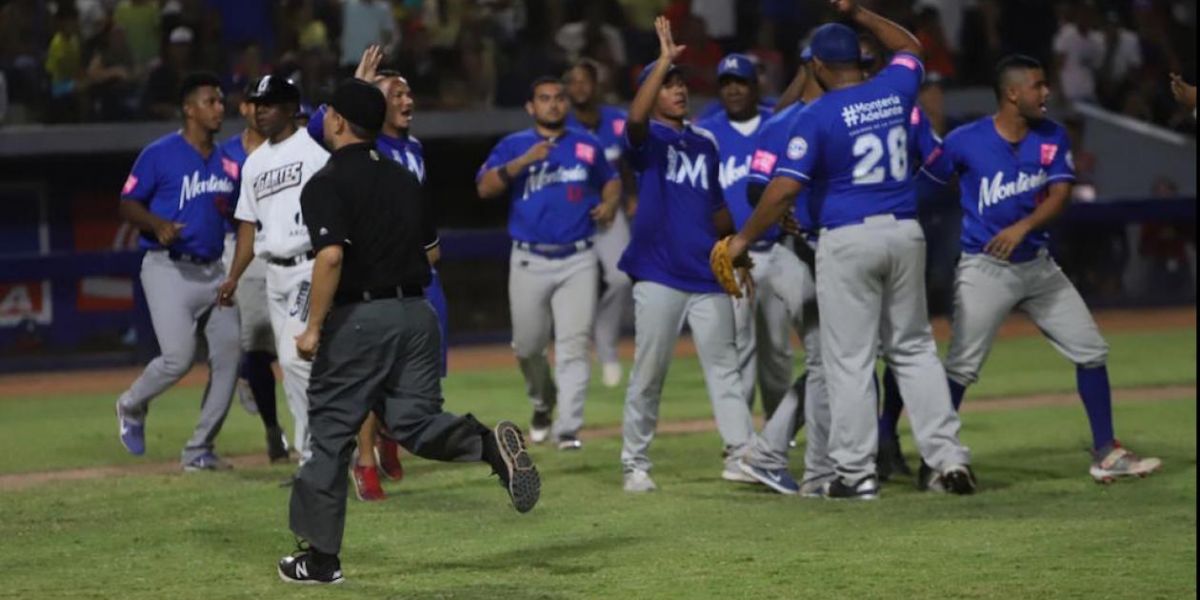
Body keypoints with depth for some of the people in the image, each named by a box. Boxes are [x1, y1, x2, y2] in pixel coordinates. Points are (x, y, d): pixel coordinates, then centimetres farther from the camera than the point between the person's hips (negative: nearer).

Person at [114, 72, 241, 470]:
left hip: (213, 270, 6)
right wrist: (157, 225, -22)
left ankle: (199, 450, 10)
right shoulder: (160, 154, -6)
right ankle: (132, 406, 16)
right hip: (168, 269, -6)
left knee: (228, 356, -1)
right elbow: (128, 204, -3)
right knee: (178, 358, -16)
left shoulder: (227, 159, 11)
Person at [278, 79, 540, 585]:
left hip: (358, 317, -6)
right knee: (415, 422, 5)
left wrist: (314, 328, -16)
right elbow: (429, 249, 17)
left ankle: (321, 557, 10)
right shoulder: (405, 180, 14)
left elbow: (331, 255, -21)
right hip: (417, 311, 6)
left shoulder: (327, 183, -9)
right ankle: (490, 444, -25)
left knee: (330, 434, 5)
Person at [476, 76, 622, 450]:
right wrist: (522, 162, -23)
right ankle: (543, 403, 35)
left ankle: (568, 428, -10)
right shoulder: (512, 146, 4)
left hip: (578, 260, 0)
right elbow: (485, 188, -9)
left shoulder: (588, 146, 11)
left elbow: (611, 180, 24)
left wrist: (610, 204, 2)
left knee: (573, 344, -9)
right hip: (530, 261, 0)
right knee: (527, 345, 6)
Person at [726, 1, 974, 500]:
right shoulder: (894, 90, 4)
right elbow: (909, 48, 28)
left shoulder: (817, 117, -11)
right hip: (905, 233, 5)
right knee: (914, 349, 14)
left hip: (848, 239, -5)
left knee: (850, 360, 1)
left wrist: (744, 239, -5)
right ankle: (948, 460, 8)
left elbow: (784, 188, -15)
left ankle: (855, 473, 1)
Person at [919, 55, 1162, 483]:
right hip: (984, 268, -5)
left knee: (1091, 350, 5)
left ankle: (1106, 454, 14)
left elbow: (1059, 196, -9)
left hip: (1038, 266, 5)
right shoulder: (965, 141, -11)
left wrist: (1023, 227, -26)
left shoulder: (1053, 138, 0)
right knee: (961, 368, -9)